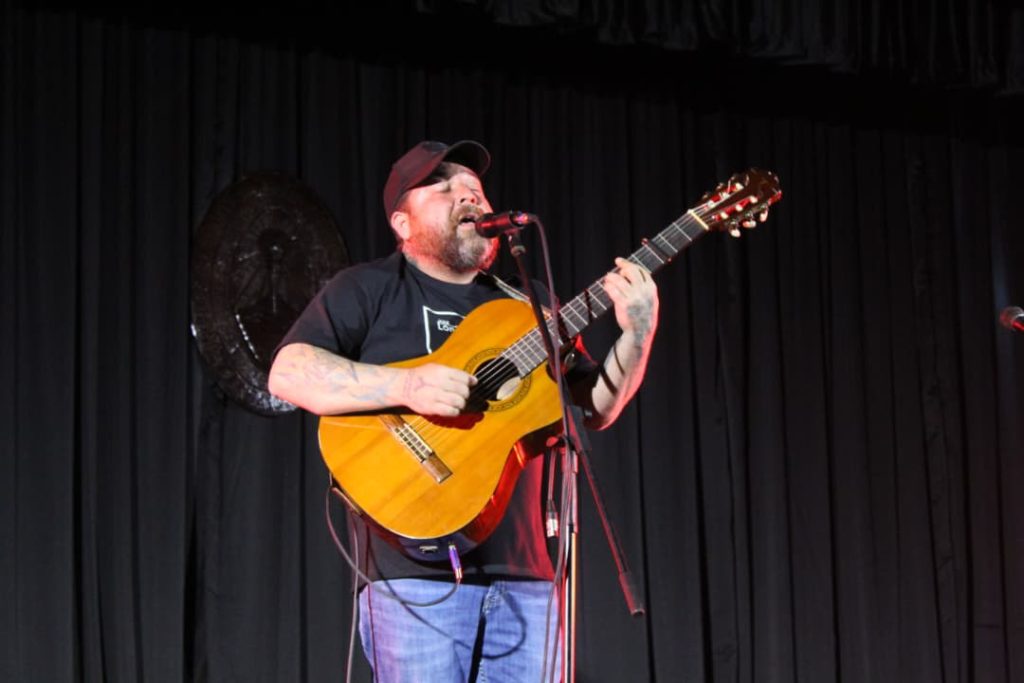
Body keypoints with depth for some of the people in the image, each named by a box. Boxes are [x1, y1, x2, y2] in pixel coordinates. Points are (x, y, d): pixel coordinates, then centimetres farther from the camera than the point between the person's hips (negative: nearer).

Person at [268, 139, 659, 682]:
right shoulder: (367, 290, 6)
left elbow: (596, 408, 19)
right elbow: (289, 374, -7)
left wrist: (637, 336, 0)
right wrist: (406, 386, -20)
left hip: (524, 574, 5)